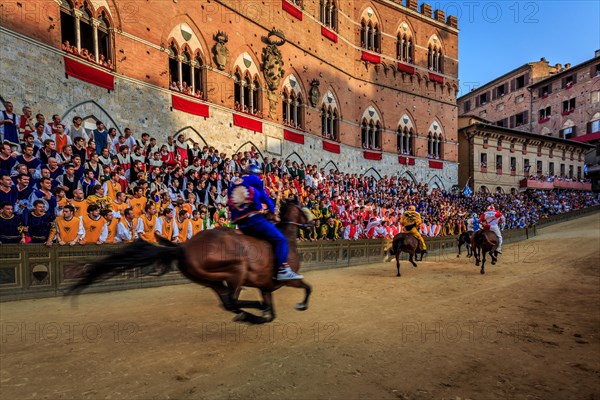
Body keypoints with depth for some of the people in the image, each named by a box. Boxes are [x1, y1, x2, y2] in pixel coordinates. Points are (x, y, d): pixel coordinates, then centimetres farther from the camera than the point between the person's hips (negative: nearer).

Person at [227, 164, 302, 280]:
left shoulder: (232, 185, 23)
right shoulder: (255, 180, 6)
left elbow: (231, 207, 22)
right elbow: (265, 198, 12)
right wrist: (273, 212, 24)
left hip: (240, 223, 8)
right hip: (254, 219, -7)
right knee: (280, 239, -5)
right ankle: (283, 270, -17)